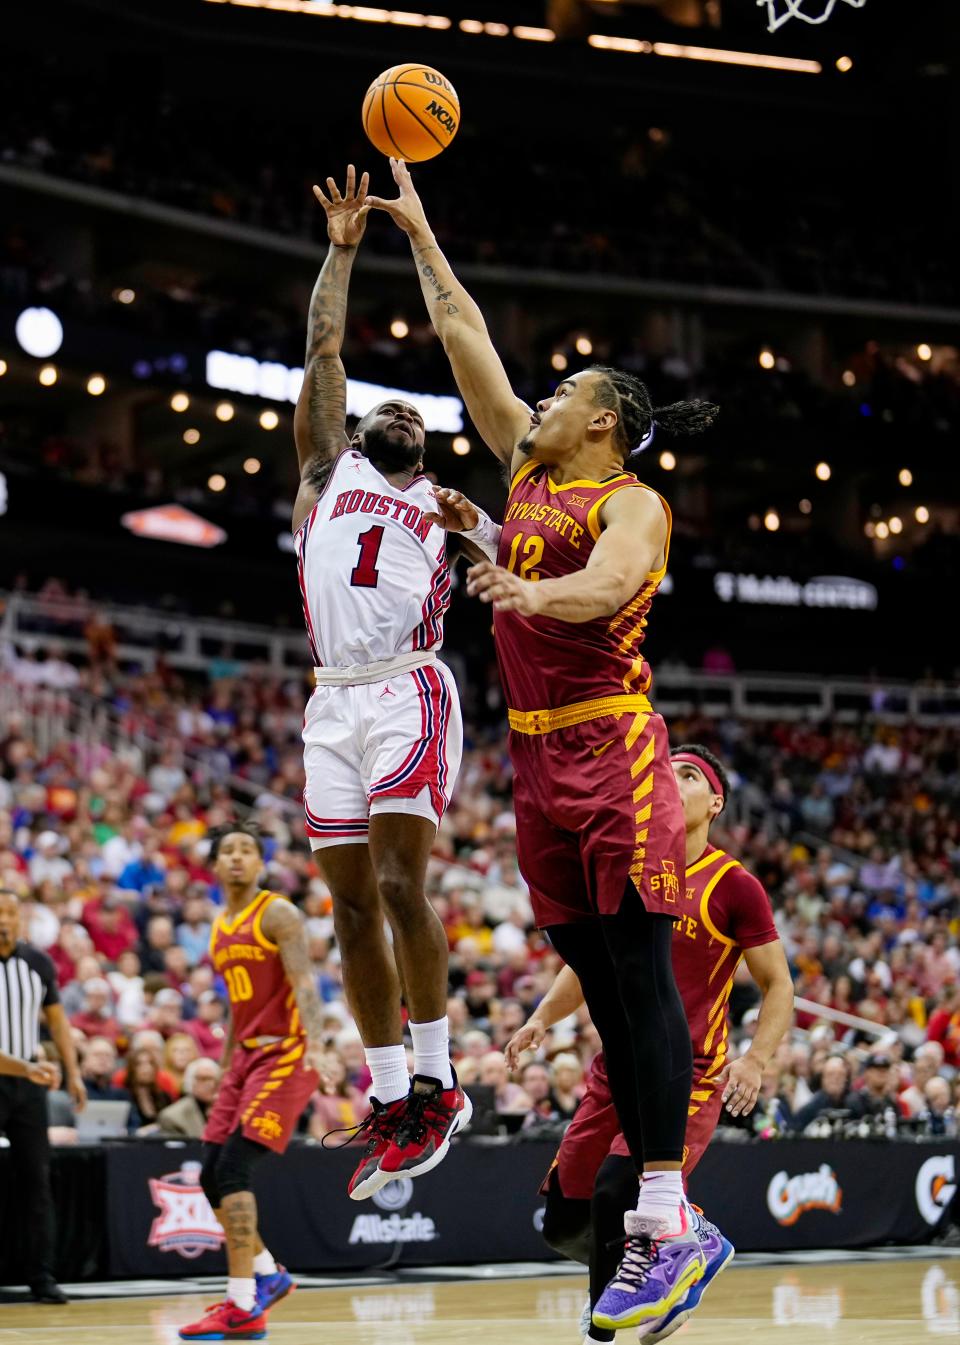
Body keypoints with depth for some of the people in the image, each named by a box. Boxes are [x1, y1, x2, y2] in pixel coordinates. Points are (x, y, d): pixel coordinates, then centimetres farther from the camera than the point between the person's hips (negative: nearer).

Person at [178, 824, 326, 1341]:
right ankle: (268, 1274, 26)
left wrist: (315, 1045, -34)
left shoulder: (277, 913, -8)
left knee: (233, 1169, -18)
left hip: (284, 1054, -8)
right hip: (246, 1054, 8)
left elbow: (303, 983, -19)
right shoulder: (220, 929, 17)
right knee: (212, 1176, 6)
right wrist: (225, 1068, 25)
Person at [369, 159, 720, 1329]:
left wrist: (531, 594, -46)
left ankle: (668, 1224, -12)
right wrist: (417, 232, 25)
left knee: (640, 980, -10)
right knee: (602, 989, 5)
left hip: (613, 751, -7)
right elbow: (465, 338, 21)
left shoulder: (633, 503, -5)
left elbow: (607, 585, -27)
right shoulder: (527, 468, 16)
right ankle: (655, 1227, 7)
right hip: (538, 757, 8)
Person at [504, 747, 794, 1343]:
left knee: (615, 1194, -25)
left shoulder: (734, 886, -7)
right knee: (565, 1222, 6)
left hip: (688, 1076, -6)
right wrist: (543, 1018, 3)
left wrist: (756, 1060, -18)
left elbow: (779, 985, -3)